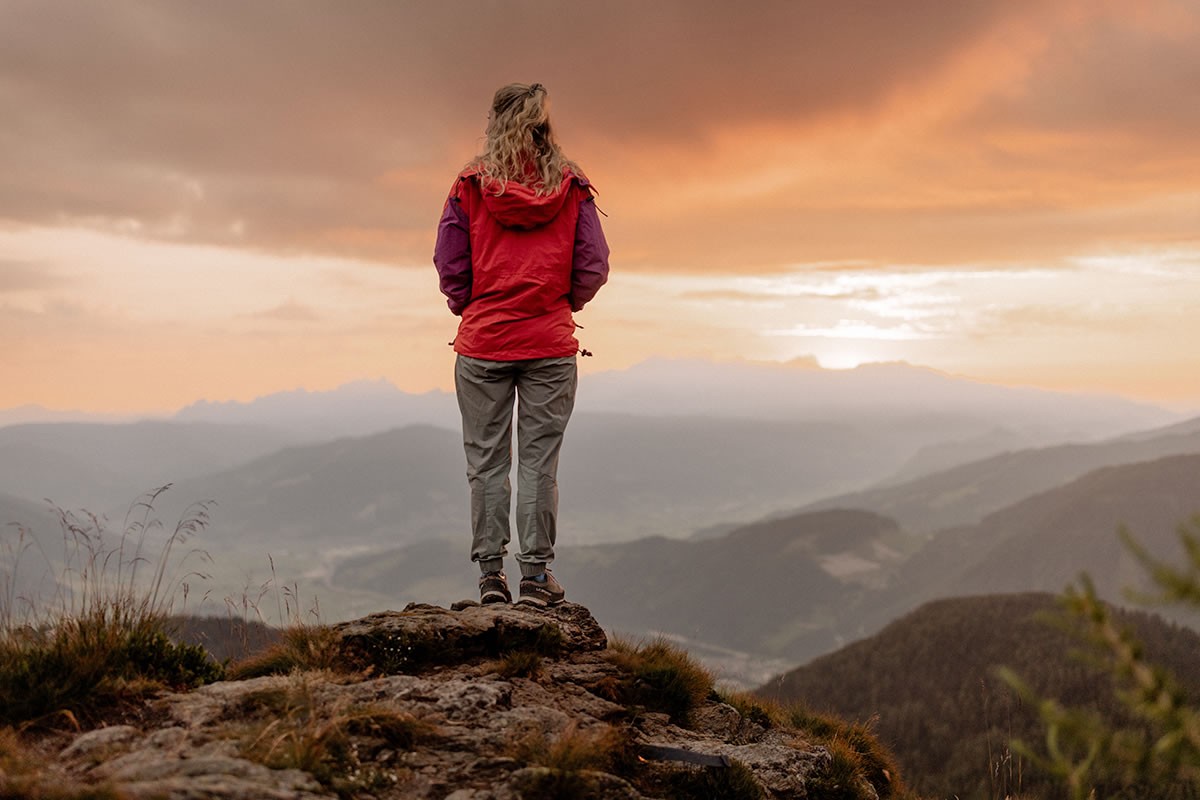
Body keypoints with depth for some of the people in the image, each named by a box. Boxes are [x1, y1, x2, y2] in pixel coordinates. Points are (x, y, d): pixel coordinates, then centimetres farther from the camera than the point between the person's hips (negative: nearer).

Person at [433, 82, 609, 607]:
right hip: (551, 346, 1)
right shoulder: (570, 186, 0)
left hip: (482, 343, -1)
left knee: (486, 460, 7)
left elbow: (449, 265, -3)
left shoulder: (471, 186, -3)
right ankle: (536, 573, 7)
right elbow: (594, 267, -1)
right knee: (540, 459, 5)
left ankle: (491, 573, 9)